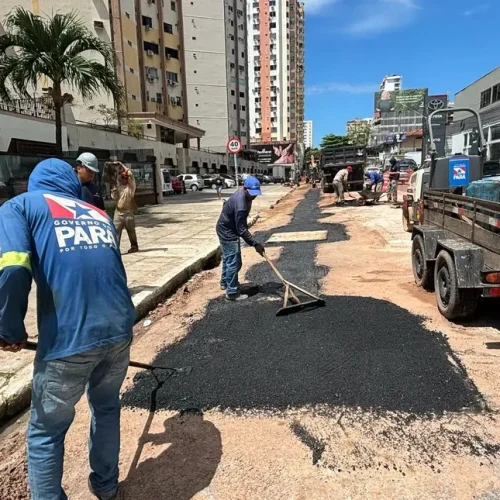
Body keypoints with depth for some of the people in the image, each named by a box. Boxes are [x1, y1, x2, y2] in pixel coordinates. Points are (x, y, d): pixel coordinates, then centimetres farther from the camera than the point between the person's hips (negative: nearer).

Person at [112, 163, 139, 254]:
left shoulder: (131, 186, -1)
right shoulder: (118, 186, 13)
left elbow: (130, 174, -15)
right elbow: (114, 197, 8)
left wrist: (122, 166, -5)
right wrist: (114, 188, -5)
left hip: (128, 212, -4)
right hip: (118, 212, 4)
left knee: (131, 230, 7)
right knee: (116, 230, -2)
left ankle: (134, 246, 21)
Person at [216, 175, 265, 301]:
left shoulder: (242, 193, -3)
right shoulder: (240, 204, -34)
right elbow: (241, 229, -30)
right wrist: (255, 244, -28)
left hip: (226, 229, 10)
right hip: (228, 232, -10)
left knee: (228, 258, 23)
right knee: (234, 262, -6)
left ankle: (225, 282, 40)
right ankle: (232, 292, 1)